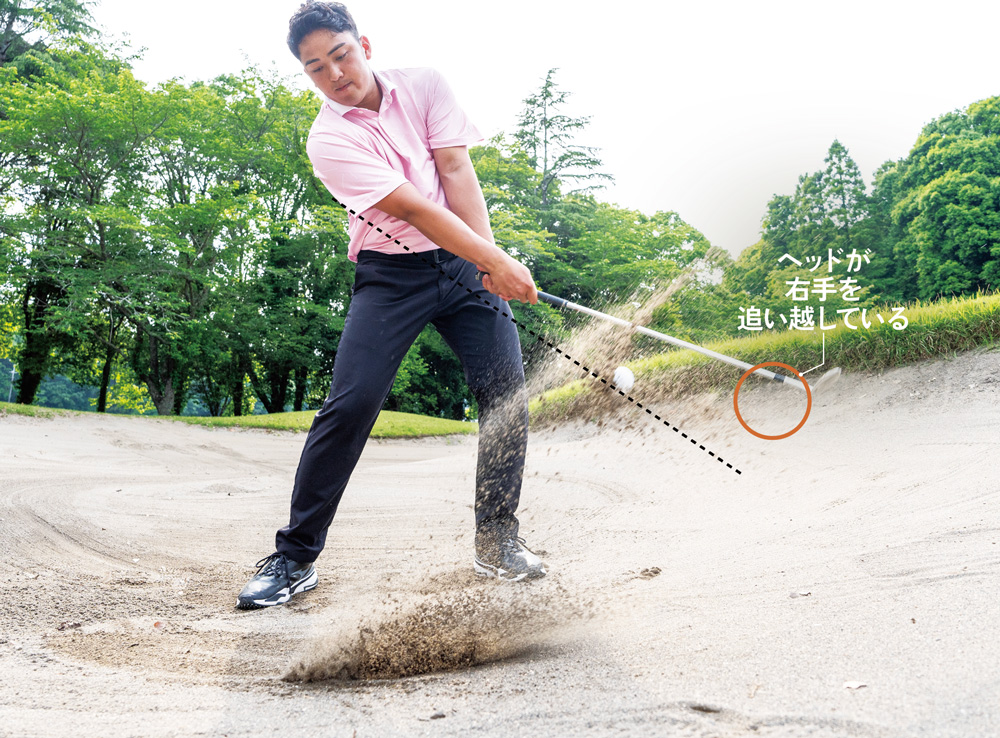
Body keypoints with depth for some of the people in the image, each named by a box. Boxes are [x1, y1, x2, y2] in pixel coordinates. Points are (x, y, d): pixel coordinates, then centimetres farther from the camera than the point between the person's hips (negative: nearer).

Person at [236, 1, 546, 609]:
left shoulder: (425, 86, 3)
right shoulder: (329, 139, -10)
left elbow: (457, 173, -6)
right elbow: (412, 207, -19)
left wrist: (489, 258, -18)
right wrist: (494, 260, -25)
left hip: (466, 263, 4)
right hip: (391, 275, -3)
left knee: (507, 388, -9)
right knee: (351, 403, -15)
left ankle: (497, 541, 6)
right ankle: (296, 558, -2)